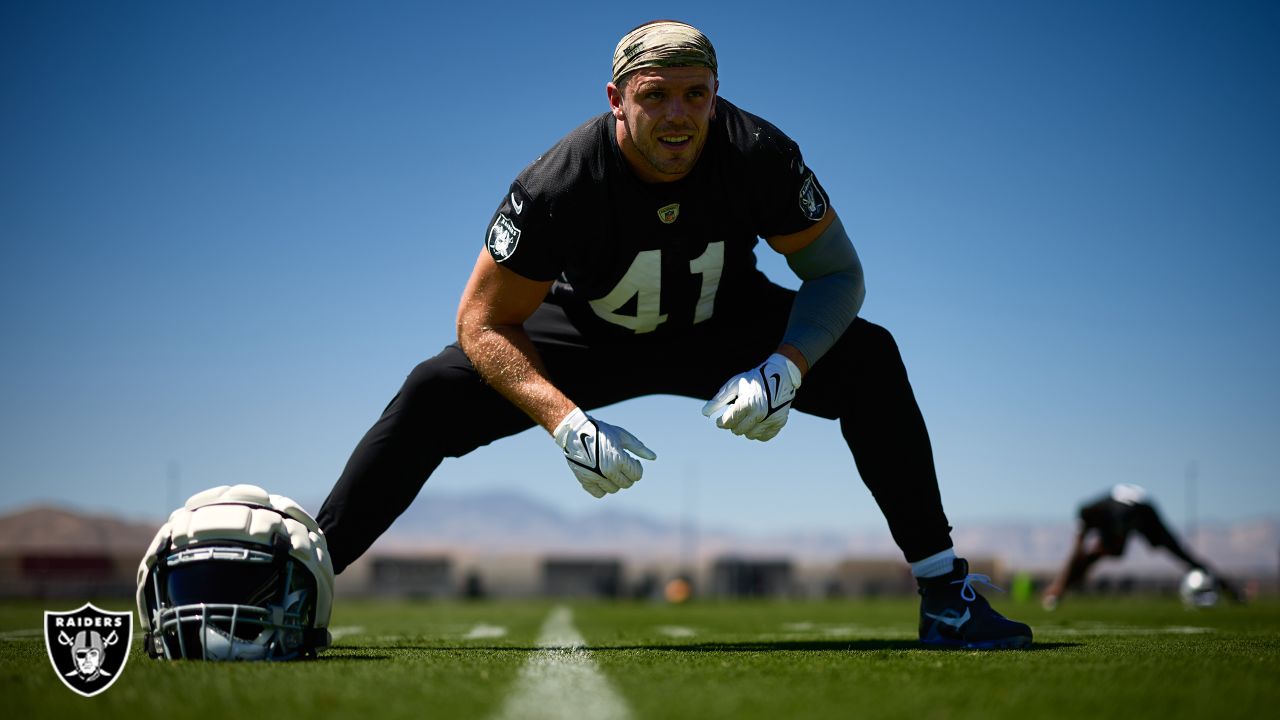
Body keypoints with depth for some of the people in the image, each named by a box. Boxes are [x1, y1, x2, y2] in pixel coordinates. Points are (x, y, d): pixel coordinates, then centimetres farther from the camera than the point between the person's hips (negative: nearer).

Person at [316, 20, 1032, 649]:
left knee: (868, 357, -20)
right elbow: (484, 322, -24)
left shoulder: (759, 156, -28)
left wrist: (784, 369, -36)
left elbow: (837, 271, -17)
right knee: (435, 392, -20)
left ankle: (944, 592, -10)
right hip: (589, 334, -1)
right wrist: (566, 424, -39)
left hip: (723, 327, 1)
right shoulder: (558, 186, -32)